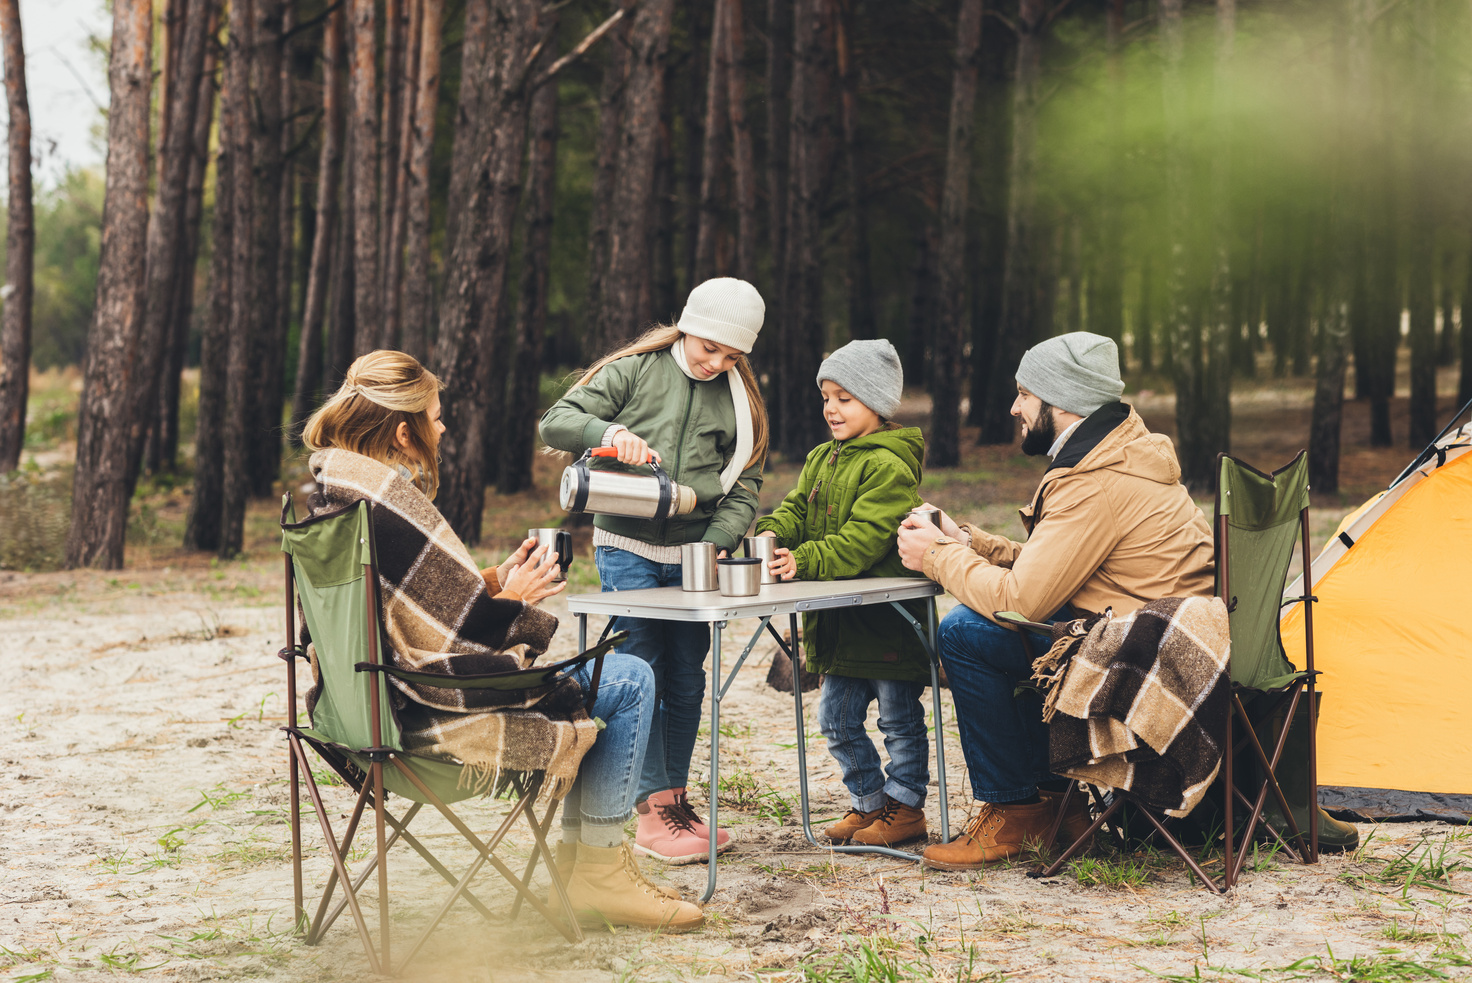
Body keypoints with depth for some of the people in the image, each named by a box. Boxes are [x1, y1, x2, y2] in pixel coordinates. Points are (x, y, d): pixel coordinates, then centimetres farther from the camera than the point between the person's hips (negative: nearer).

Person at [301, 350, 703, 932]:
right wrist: (513, 601, -6)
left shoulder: (332, 491, 7)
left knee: (595, 665, 24)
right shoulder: (390, 504, -25)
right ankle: (598, 870, 7)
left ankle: (578, 851, 23)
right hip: (431, 712, -11)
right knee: (630, 683, -2)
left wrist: (495, 582, 7)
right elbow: (456, 635, -24)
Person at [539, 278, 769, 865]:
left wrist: (717, 541, -11)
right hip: (628, 549, -4)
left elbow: (744, 487, 7)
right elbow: (556, 422, -6)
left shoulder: (740, 400, 9)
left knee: (686, 684, 8)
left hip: (693, 556, 4)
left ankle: (676, 800, 19)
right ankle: (653, 811, -4)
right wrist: (611, 432, -25)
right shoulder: (634, 371, -1)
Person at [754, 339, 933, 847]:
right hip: (840, 621, 8)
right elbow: (796, 508, 7)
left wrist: (805, 560, -32)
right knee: (837, 718, 13)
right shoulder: (821, 460, 12)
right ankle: (869, 800, 27)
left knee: (899, 718, 6)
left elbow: (861, 542, -24)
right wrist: (772, 534, -16)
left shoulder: (889, 468, -17)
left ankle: (905, 805, 18)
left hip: (888, 616, -8)